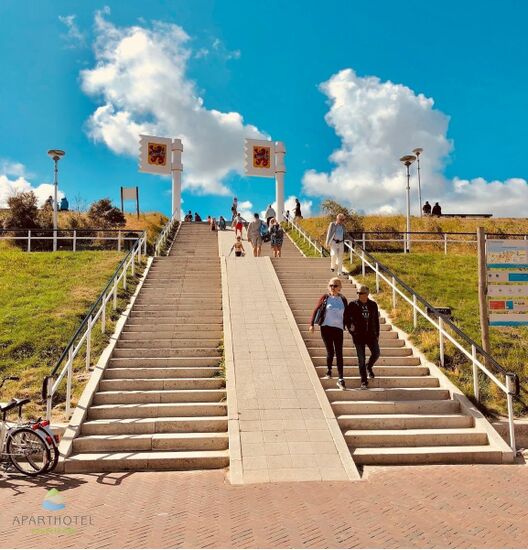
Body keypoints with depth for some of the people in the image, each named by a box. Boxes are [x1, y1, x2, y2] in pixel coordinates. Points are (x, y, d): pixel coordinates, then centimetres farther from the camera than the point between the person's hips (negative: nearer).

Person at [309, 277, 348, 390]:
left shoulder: (343, 300, 7)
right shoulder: (325, 298, 1)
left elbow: (347, 315, 14)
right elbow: (316, 310, 4)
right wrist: (312, 324, 0)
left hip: (338, 328, 1)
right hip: (326, 327, -1)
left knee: (339, 354, -2)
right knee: (330, 351, -1)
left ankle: (341, 379, 0)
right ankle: (329, 371, 25)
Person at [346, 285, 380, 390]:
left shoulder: (373, 305, 6)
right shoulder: (353, 305, -3)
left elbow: (376, 320, 11)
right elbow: (346, 318, 6)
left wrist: (377, 334, 9)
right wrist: (350, 328, -5)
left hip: (371, 335, 2)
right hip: (358, 336, -2)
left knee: (376, 353, -8)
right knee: (361, 359, 0)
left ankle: (369, 367, 26)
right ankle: (364, 382, 9)